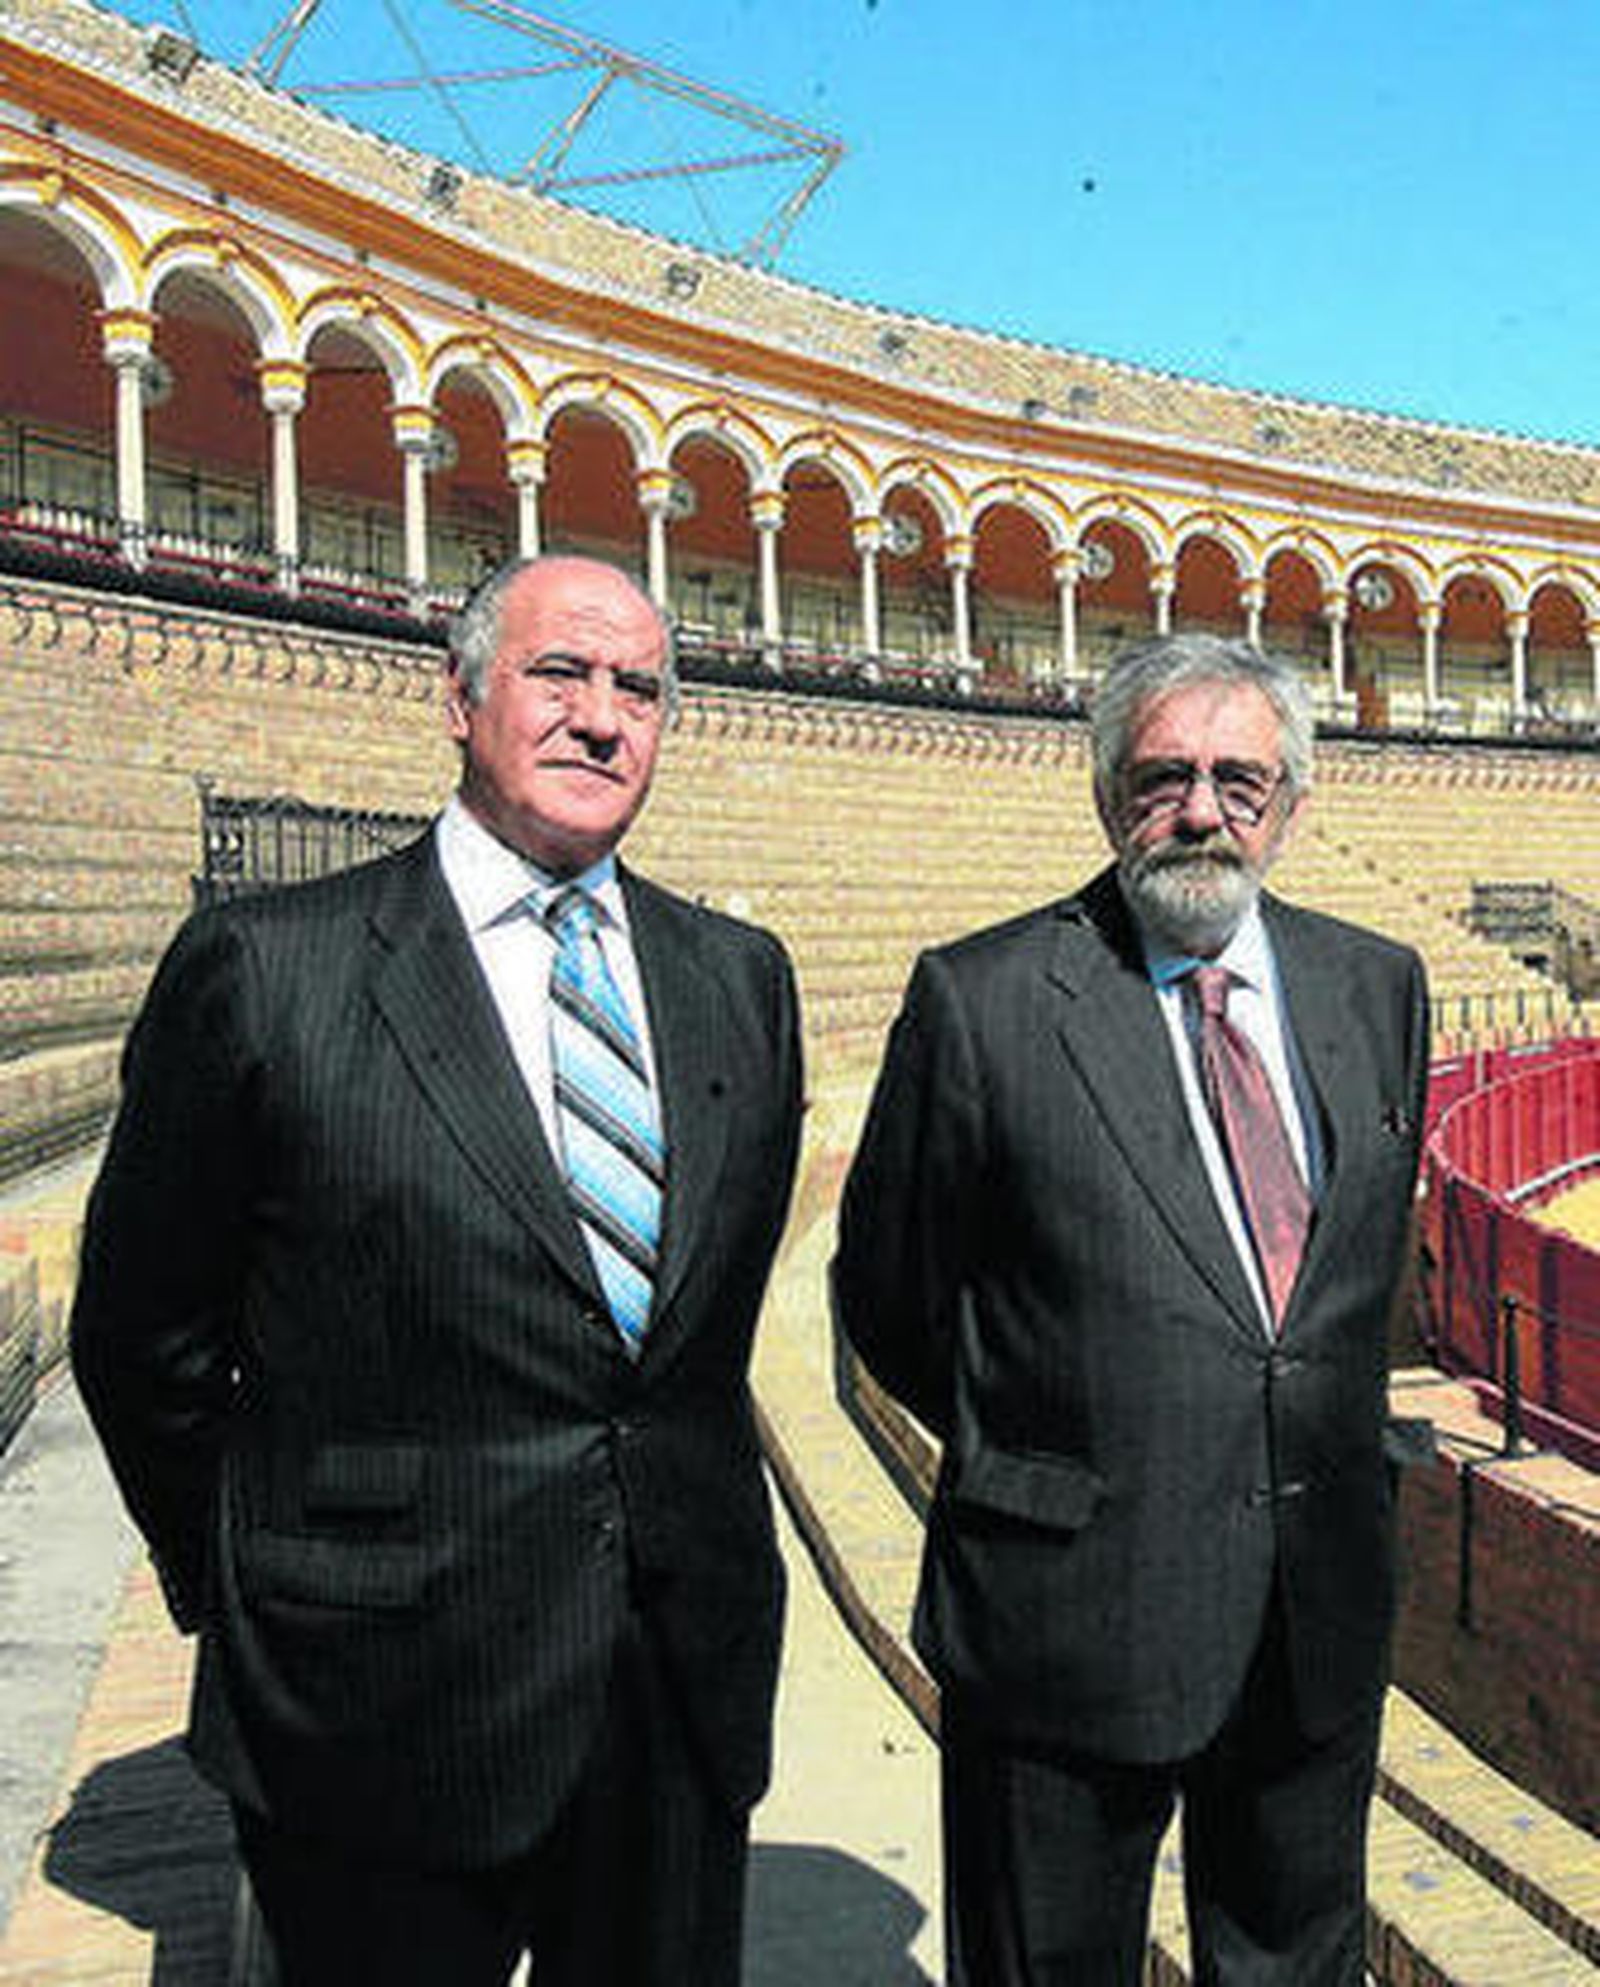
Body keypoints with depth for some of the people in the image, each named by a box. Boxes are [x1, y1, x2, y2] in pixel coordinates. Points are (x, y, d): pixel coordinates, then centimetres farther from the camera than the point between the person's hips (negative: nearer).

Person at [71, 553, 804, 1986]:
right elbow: (145, 1341, -1)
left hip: (693, 1686, 5)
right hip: (387, 1702, -4)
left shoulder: (741, 977, 5)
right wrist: (250, 1595, 6)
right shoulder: (266, 970, -9)